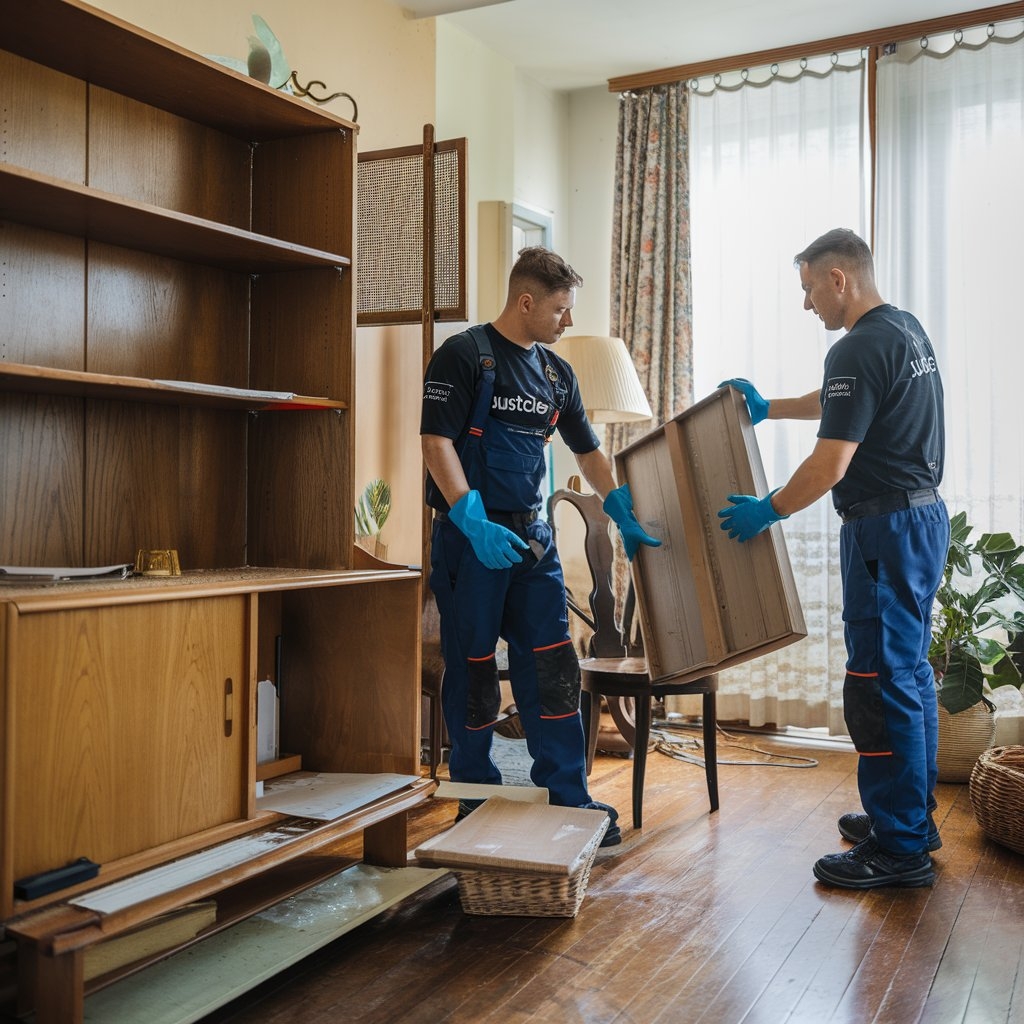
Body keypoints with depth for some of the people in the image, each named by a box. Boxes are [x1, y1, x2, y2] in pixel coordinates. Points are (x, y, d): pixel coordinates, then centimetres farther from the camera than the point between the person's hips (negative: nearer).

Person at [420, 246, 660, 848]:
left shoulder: (557, 373, 14)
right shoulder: (464, 357, -7)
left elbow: (588, 452, 21)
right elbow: (437, 442, -15)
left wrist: (627, 517, 12)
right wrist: (474, 522, -24)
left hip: (532, 534, 6)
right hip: (471, 536, -6)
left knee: (554, 668, 4)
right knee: (474, 672, 4)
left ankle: (567, 800, 14)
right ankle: (477, 804, 18)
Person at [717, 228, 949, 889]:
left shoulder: (860, 349, -18)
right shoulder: (908, 330, 14)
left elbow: (830, 464, -21)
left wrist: (766, 511, -8)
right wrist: (768, 408, 29)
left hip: (886, 528, -11)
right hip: (924, 517, 11)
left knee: (880, 685, -5)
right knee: (910, 673, 17)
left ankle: (900, 850, 3)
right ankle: (914, 817, 29)